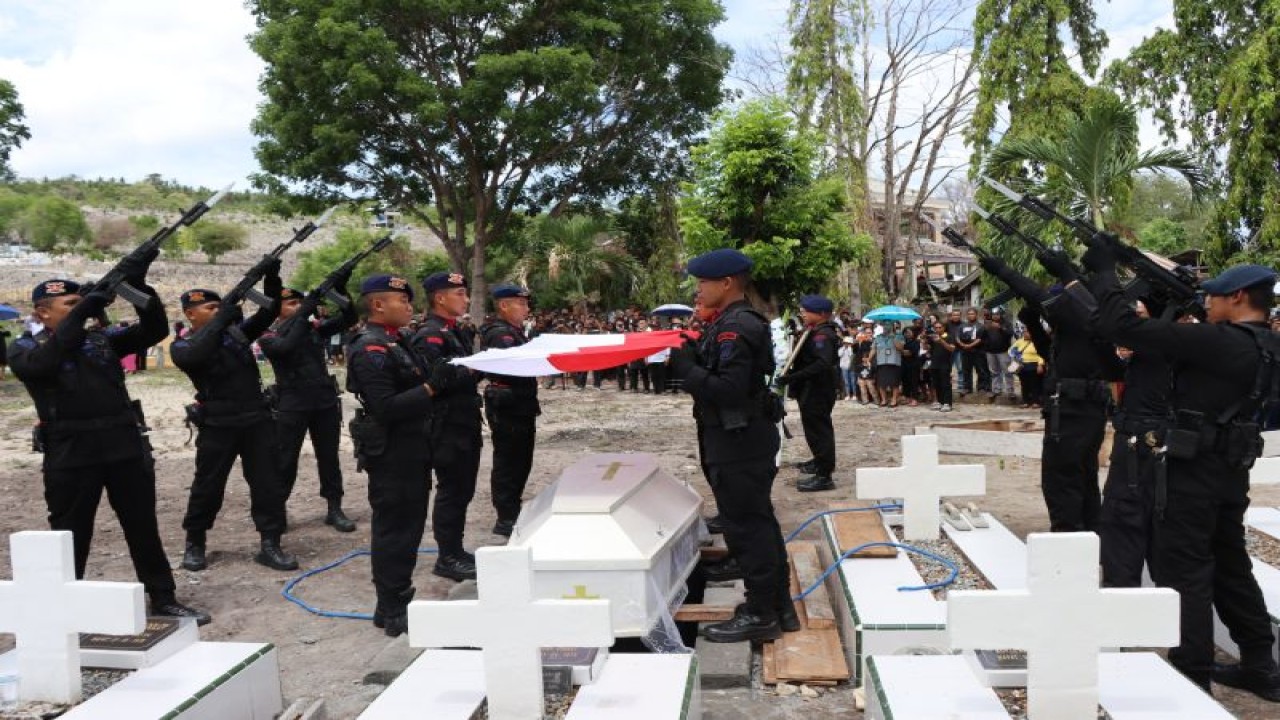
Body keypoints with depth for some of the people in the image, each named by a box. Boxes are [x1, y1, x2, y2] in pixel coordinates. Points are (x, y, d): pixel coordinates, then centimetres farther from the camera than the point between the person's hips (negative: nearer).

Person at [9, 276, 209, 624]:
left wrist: (139, 286, -11)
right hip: (70, 455, -3)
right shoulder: (25, 347, 2)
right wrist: (81, 313, -23)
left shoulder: (101, 337, 11)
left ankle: (163, 598, 20)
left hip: (127, 447, 3)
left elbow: (154, 331, 2)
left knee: (143, 527, 10)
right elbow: (43, 362, -21)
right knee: (70, 534, 8)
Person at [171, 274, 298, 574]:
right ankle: (194, 544, 27)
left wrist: (272, 279, -14)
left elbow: (268, 313, 3)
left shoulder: (236, 331, 8)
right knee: (208, 487, 8)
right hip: (218, 426, -3)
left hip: (257, 420, 3)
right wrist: (220, 321, -28)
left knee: (268, 483, 2)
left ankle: (270, 545, 8)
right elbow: (194, 356, -26)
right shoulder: (183, 346, -2)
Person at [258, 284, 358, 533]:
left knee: (329, 458, 9)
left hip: (325, 402, 4)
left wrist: (340, 291, -14)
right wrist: (304, 313, -27)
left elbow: (349, 319, 1)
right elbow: (287, 346, -26)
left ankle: (334, 510, 17)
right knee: (285, 461, 4)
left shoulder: (314, 328, 6)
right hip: (291, 406, -3)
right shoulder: (269, 336, -4)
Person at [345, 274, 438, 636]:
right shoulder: (370, 350, -19)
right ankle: (392, 612, 10)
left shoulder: (394, 342, 13)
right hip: (391, 455, -10)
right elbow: (386, 408, -26)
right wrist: (431, 387, -26)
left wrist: (447, 375, 3)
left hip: (410, 452, 10)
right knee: (394, 530, -1)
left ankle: (399, 599, 30)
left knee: (408, 526, 17)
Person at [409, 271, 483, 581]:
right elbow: (436, 378, -27)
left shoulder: (454, 332, 16)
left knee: (463, 489, 16)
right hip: (447, 427, -10)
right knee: (451, 491, -2)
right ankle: (447, 558, 8)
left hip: (465, 422, 10)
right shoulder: (429, 335, -15)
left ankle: (456, 550, 27)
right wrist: (474, 369, -18)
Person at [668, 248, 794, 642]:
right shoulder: (739, 322, 13)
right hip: (747, 438, 11)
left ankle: (761, 614, 8)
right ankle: (779, 605, 28)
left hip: (738, 443, -11)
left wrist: (686, 369, -19)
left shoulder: (734, 328, -19)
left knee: (747, 527, -2)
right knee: (759, 521, 17)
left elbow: (728, 389, -27)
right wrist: (691, 358, 5)